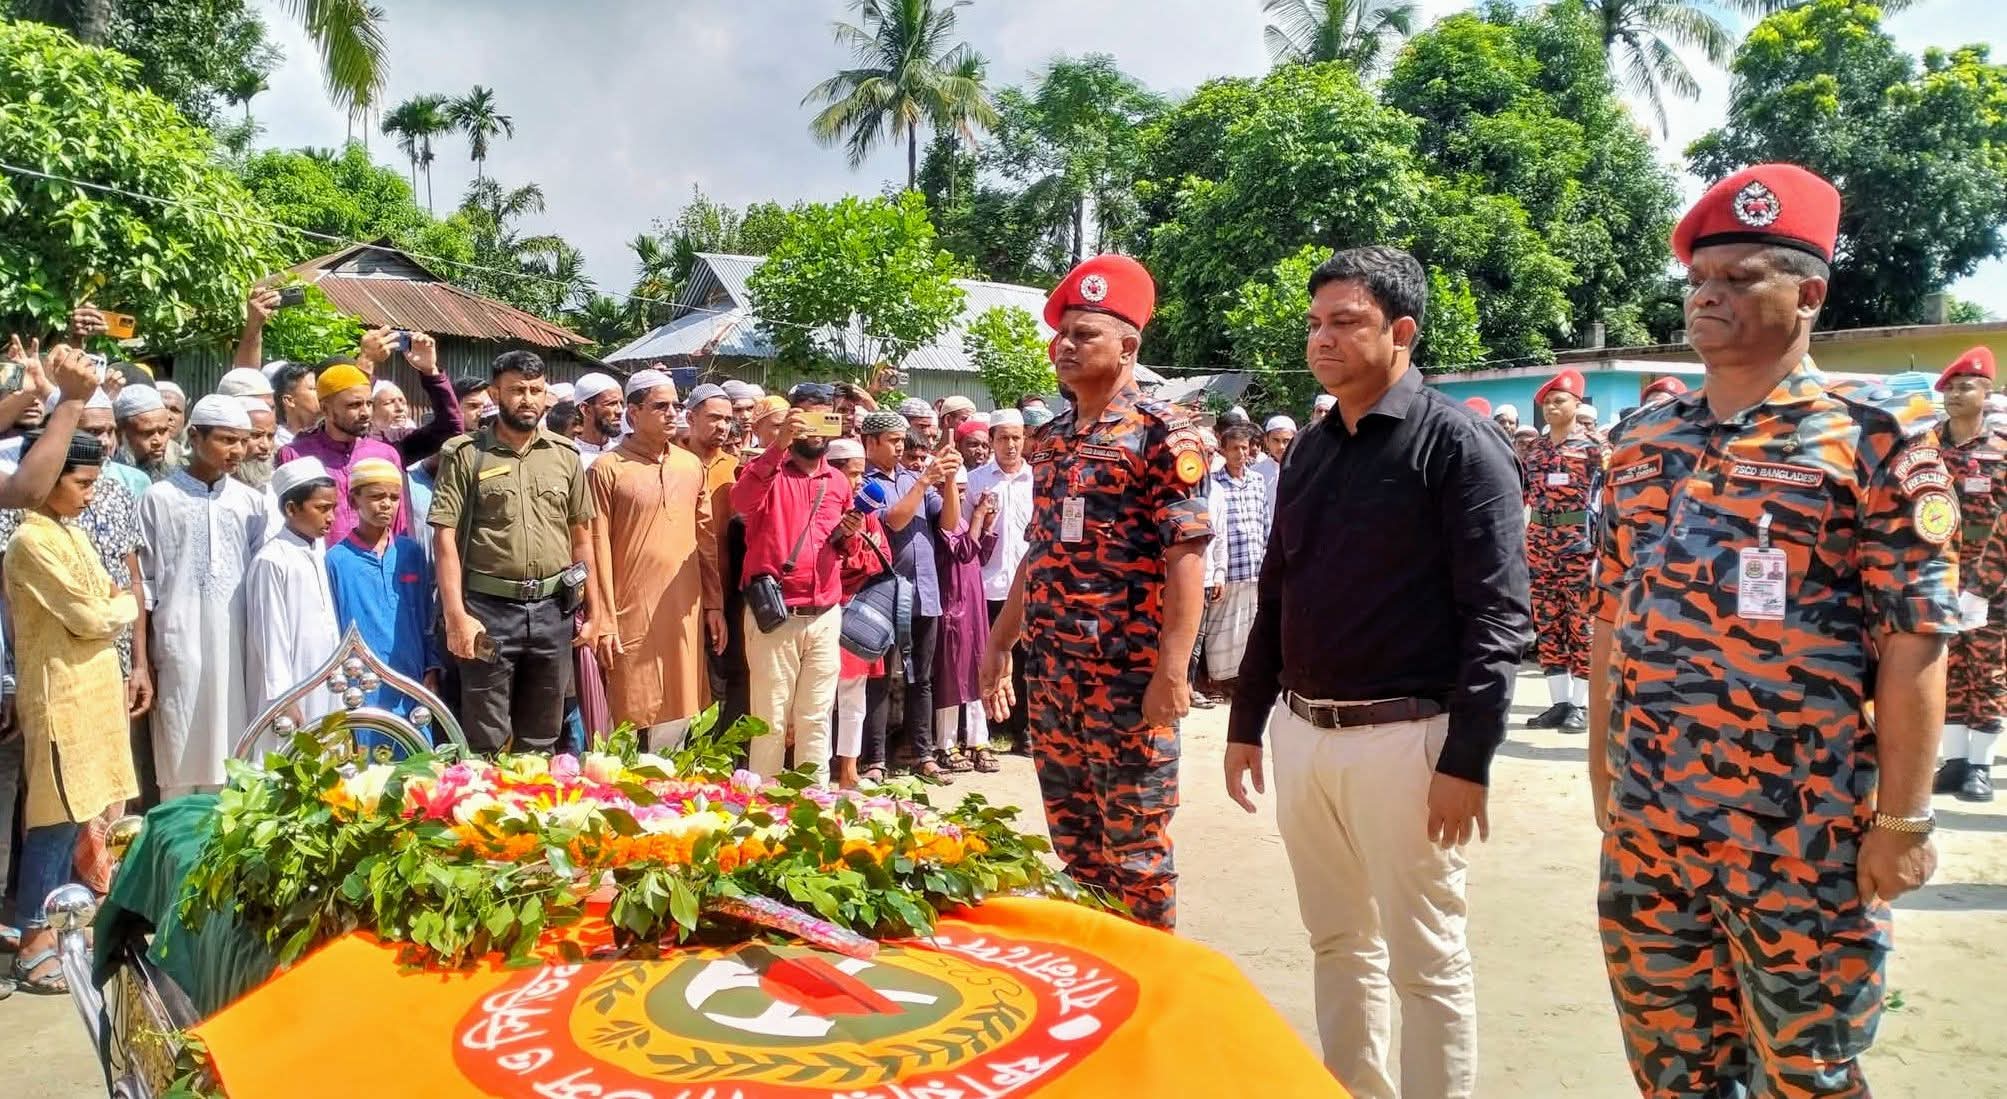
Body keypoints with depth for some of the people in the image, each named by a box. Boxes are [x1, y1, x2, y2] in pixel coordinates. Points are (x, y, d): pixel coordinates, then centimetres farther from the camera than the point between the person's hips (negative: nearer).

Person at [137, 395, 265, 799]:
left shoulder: (250, 501, 8)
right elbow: (143, 584, 2)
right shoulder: (159, 499, 1)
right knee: (180, 765, 2)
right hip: (180, 648, -2)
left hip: (236, 647, 2)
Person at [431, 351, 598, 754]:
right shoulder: (466, 454, -1)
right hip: (488, 610, -3)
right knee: (486, 741, 3)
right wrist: (456, 615, -14)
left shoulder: (565, 455, 9)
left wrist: (592, 608, 9)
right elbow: (445, 537, -6)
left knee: (541, 739, 14)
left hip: (553, 609, 3)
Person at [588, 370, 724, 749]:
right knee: (633, 721, 3)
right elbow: (598, 549, -7)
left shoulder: (691, 465, 10)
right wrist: (604, 622, -9)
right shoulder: (606, 469, -5)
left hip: (685, 615, 4)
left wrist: (715, 604, 9)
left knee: (677, 719, 11)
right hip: (632, 617, -4)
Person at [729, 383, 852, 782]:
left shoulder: (838, 482, 14)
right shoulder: (769, 470, -2)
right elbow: (741, 502, -25)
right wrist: (779, 445, -32)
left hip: (825, 617, 5)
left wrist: (847, 533, 1)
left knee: (815, 718, 11)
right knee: (770, 719, 1)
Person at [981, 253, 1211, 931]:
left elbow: (1187, 557, -14)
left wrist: (1173, 670, -20)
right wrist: (999, 645, 17)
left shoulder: (1163, 435, -9)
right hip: (1051, 669, 7)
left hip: (1131, 675, -7)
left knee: (1135, 843, 4)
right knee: (1070, 835, 15)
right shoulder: (1052, 438, 12)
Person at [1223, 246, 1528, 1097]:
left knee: (1425, 961, 6)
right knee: (1338, 944, 18)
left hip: (1402, 739, -6)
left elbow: (1496, 617, -13)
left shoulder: (1458, 445, -8)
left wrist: (1467, 760, -17)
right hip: (1300, 733, 7)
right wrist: (1246, 724, 14)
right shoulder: (1309, 450, 11)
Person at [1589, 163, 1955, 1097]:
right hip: (1644, 821, 5)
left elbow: (1914, 638, -9)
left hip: (1803, 834, -5)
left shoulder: (1875, 436, -6)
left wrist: (1902, 819, -11)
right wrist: (1602, 770, 11)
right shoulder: (1642, 442, 8)